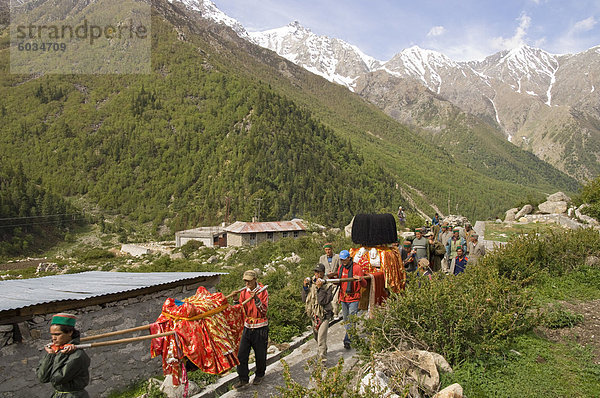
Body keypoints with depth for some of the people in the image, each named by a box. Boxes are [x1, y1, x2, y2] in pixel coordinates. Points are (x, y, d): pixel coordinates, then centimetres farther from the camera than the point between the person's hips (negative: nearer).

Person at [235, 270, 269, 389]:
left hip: (260, 327, -4)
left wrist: (256, 298, -27)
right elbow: (241, 310, 5)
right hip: (247, 327, 4)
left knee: (260, 354, 8)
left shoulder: (262, 291, -9)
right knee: (241, 353, -1)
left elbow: (264, 310, -15)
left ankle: (259, 375, 31)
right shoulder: (243, 291, 4)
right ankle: (243, 379, 11)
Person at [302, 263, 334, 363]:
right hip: (313, 314, 6)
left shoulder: (328, 285, -13)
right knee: (316, 336, 22)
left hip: (324, 315, -6)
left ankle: (322, 358, -5)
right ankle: (321, 351, 46)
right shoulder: (311, 283, 1)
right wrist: (305, 287, -10)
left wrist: (320, 288, -28)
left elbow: (324, 301, -23)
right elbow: (304, 299, 1)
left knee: (321, 338, -13)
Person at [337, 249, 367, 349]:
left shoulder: (356, 267, -11)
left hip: (353, 298, -6)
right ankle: (352, 336, 32)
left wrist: (360, 279, -33)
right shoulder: (341, 267, 6)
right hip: (343, 298, 6)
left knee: (352, 320, -7)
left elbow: (364, 285, -11)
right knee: (346, 320, 15)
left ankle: (347, 340, -3)